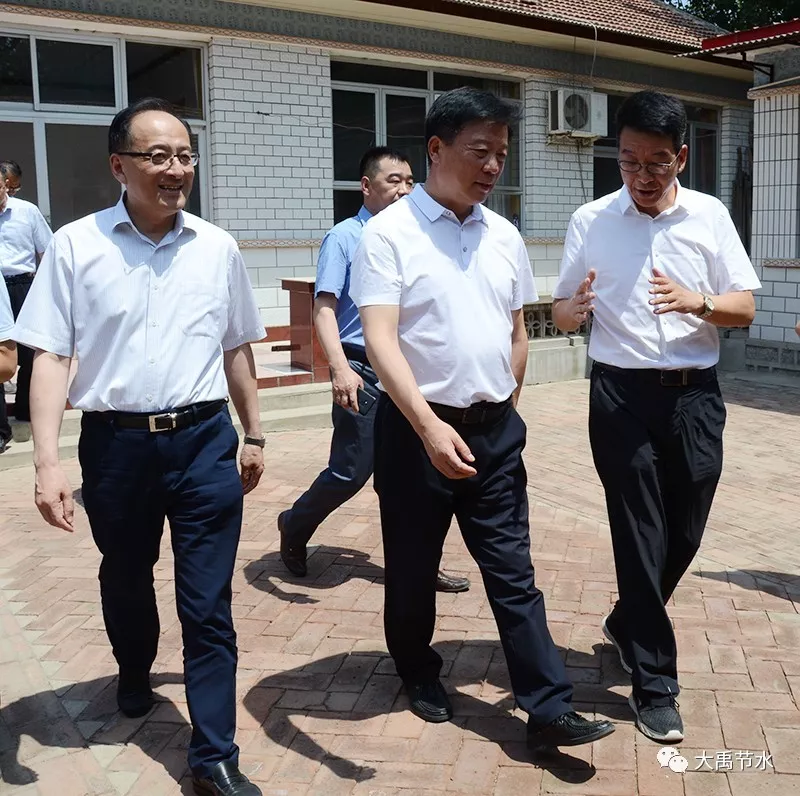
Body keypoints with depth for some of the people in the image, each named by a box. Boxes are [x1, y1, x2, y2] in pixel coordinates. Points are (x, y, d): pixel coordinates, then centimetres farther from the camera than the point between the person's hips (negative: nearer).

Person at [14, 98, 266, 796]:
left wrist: (253, 434, 15)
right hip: (115, 443, 0)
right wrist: (47, 462, -14)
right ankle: (135, 676, 53)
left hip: (204, 439, 1)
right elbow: (50, 356, -6)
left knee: (209, 606, 2)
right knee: (125, 580, 23)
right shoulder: (75, 246, -5)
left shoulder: (217, 248, 2)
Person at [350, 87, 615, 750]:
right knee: (413, 566, 13)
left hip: (496, 430, 4)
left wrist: (505, 409, 15)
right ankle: (419, 673, 36)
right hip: (417, 428, -4)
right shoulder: (390, 233, -10)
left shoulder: (505, 236, 8)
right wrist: (429, 426, -30)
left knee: (513, 571, 7)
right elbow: (380, 338, -20)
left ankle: (549, 710, 13)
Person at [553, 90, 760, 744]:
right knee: (641, 535, 0)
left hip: (695, 394, 2)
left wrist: (698, 301, -19)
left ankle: (629, 623, 39)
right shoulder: (590, 221, 0)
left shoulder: (710, 216, 3)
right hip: (622, 394, -2)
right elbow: (562, 313, 3)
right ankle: (655, 684, 13)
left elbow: (745, 309, 2)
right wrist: (574, 309, -21)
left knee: (685, 532, 10)